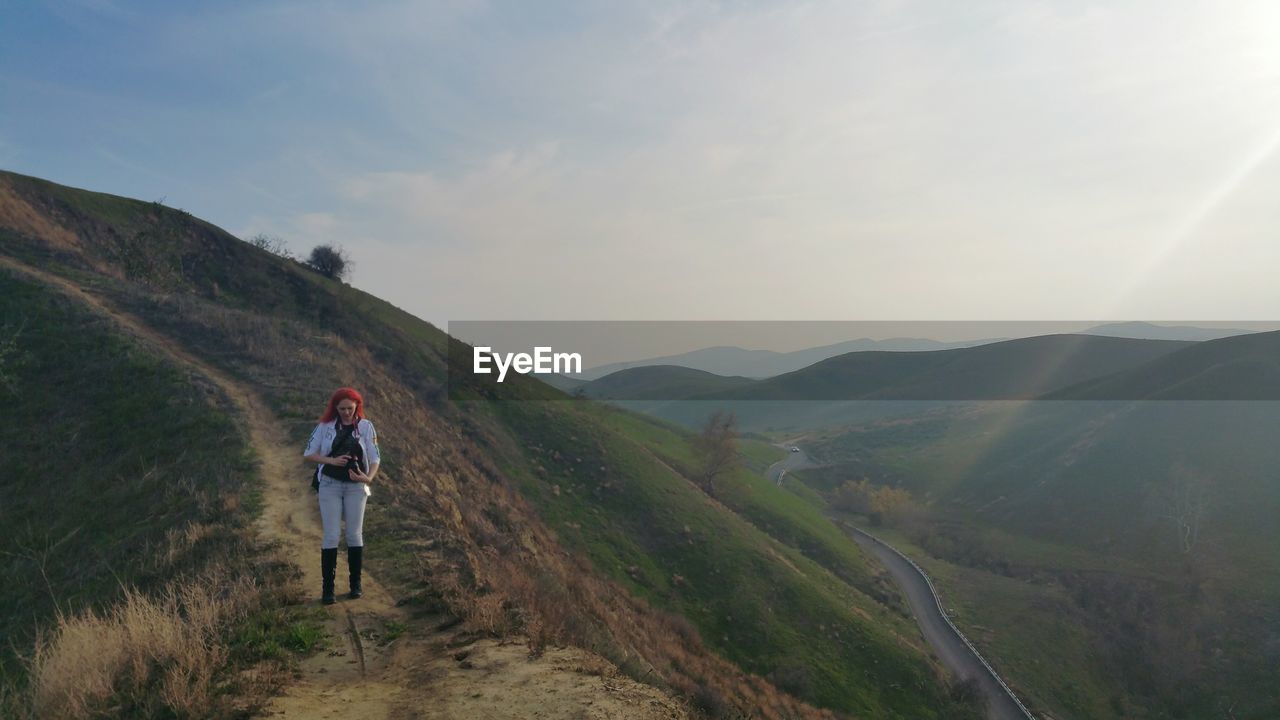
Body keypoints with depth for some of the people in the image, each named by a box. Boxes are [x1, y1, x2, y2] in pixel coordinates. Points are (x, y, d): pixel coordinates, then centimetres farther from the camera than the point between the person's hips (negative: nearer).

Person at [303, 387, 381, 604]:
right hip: (330, 485, 0)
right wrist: (331, 460, -15)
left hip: (356, 486, 0)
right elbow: (308, 454, 1)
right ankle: (327, 588, 3)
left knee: (354, 534, 6)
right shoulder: (325, 426, 0)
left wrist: (369, 477, -22)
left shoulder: (366, 426, -1)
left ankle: (355, 584, 17)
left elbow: (375, 458, -3)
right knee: (331, 536, -2)